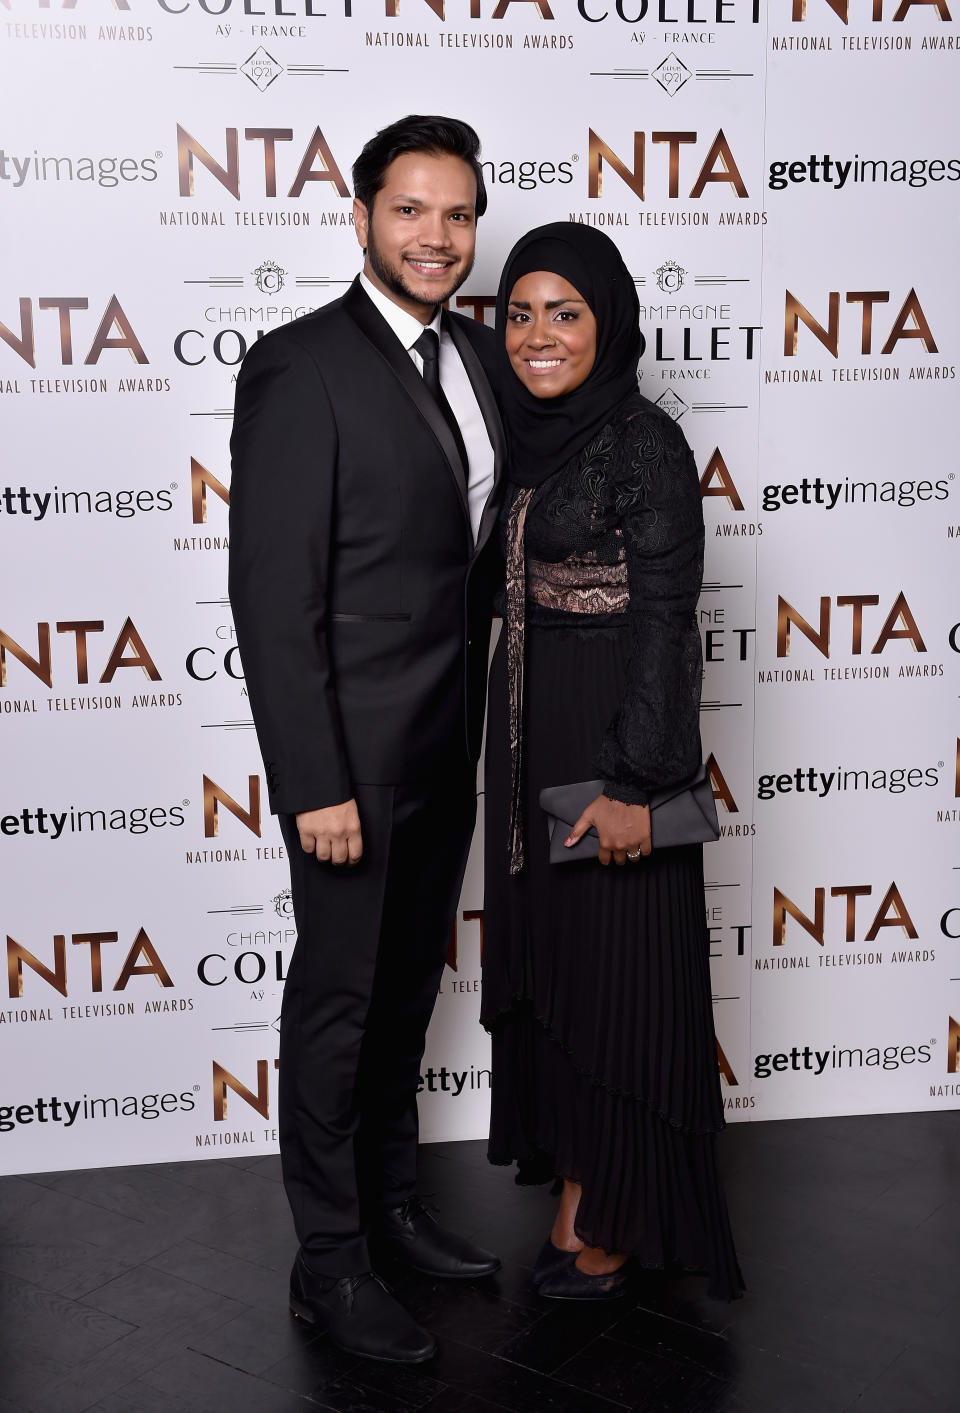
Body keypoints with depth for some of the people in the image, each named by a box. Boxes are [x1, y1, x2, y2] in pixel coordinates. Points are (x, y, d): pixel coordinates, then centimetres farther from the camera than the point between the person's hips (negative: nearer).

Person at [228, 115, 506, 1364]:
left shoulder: (477, 353, 8)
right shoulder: (300, 367, -15)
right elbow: (271, 595, -18)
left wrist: (480, 723, 4)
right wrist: (315, 782, -20)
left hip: (447, 746, 7)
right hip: (354, 749, -7)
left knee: (408, 990, 19)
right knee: (337, 1003, 6)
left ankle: (390, 1202, 38)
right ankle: (330, 1263, 23)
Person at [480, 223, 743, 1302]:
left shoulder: (645, 444, -13)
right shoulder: (523, 435, 9)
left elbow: (663, 620, -17)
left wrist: (633, 782, -20)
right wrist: (511, 743, 15)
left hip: (611, 739, -8)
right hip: (528, 736, 8)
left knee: (616, 967, 2)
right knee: (545, 953, 14)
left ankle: (613, 1223, 19)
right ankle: (575, 1191, 31)